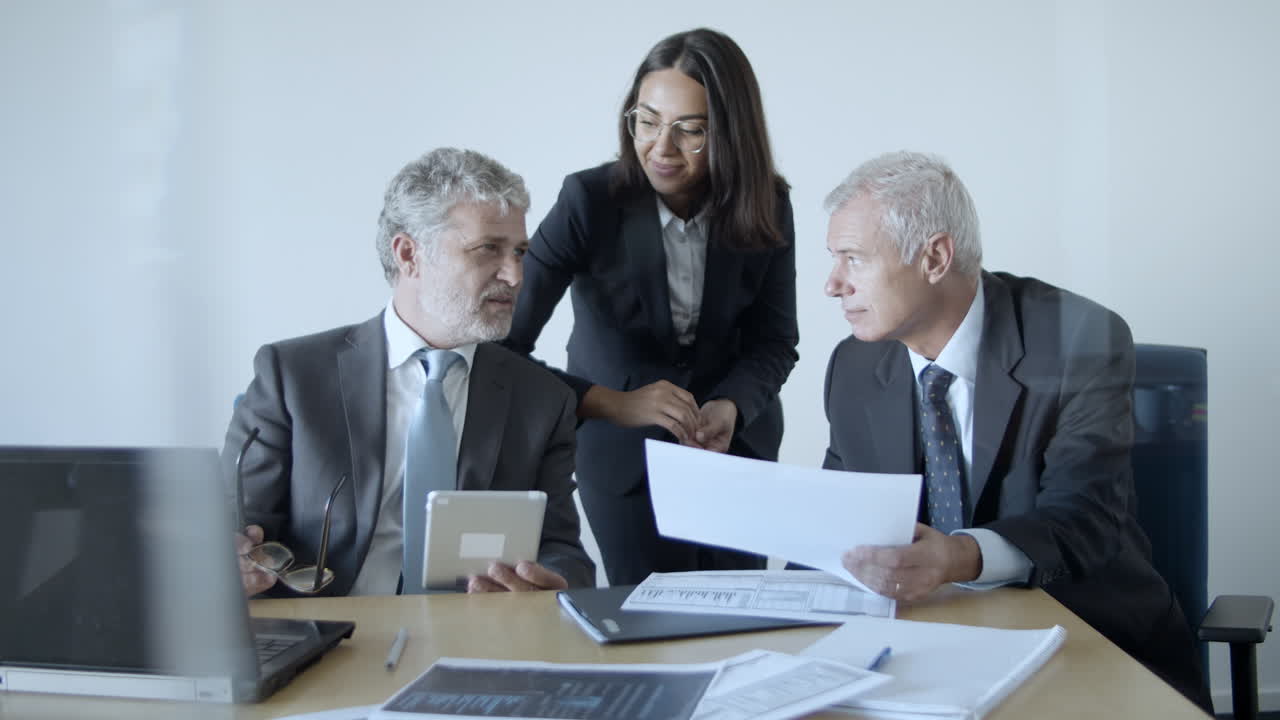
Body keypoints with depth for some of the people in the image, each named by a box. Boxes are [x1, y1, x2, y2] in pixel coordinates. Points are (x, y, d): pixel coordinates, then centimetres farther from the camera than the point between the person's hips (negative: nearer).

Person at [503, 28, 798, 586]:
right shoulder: (591, 200, -22)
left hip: (737, 438, 3)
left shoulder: (767, 208, -12)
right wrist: (614, 405, -37)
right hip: (623, 448, -2)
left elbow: (775, 343, -3)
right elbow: (503, 344, -27)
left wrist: (730, 407, -23)